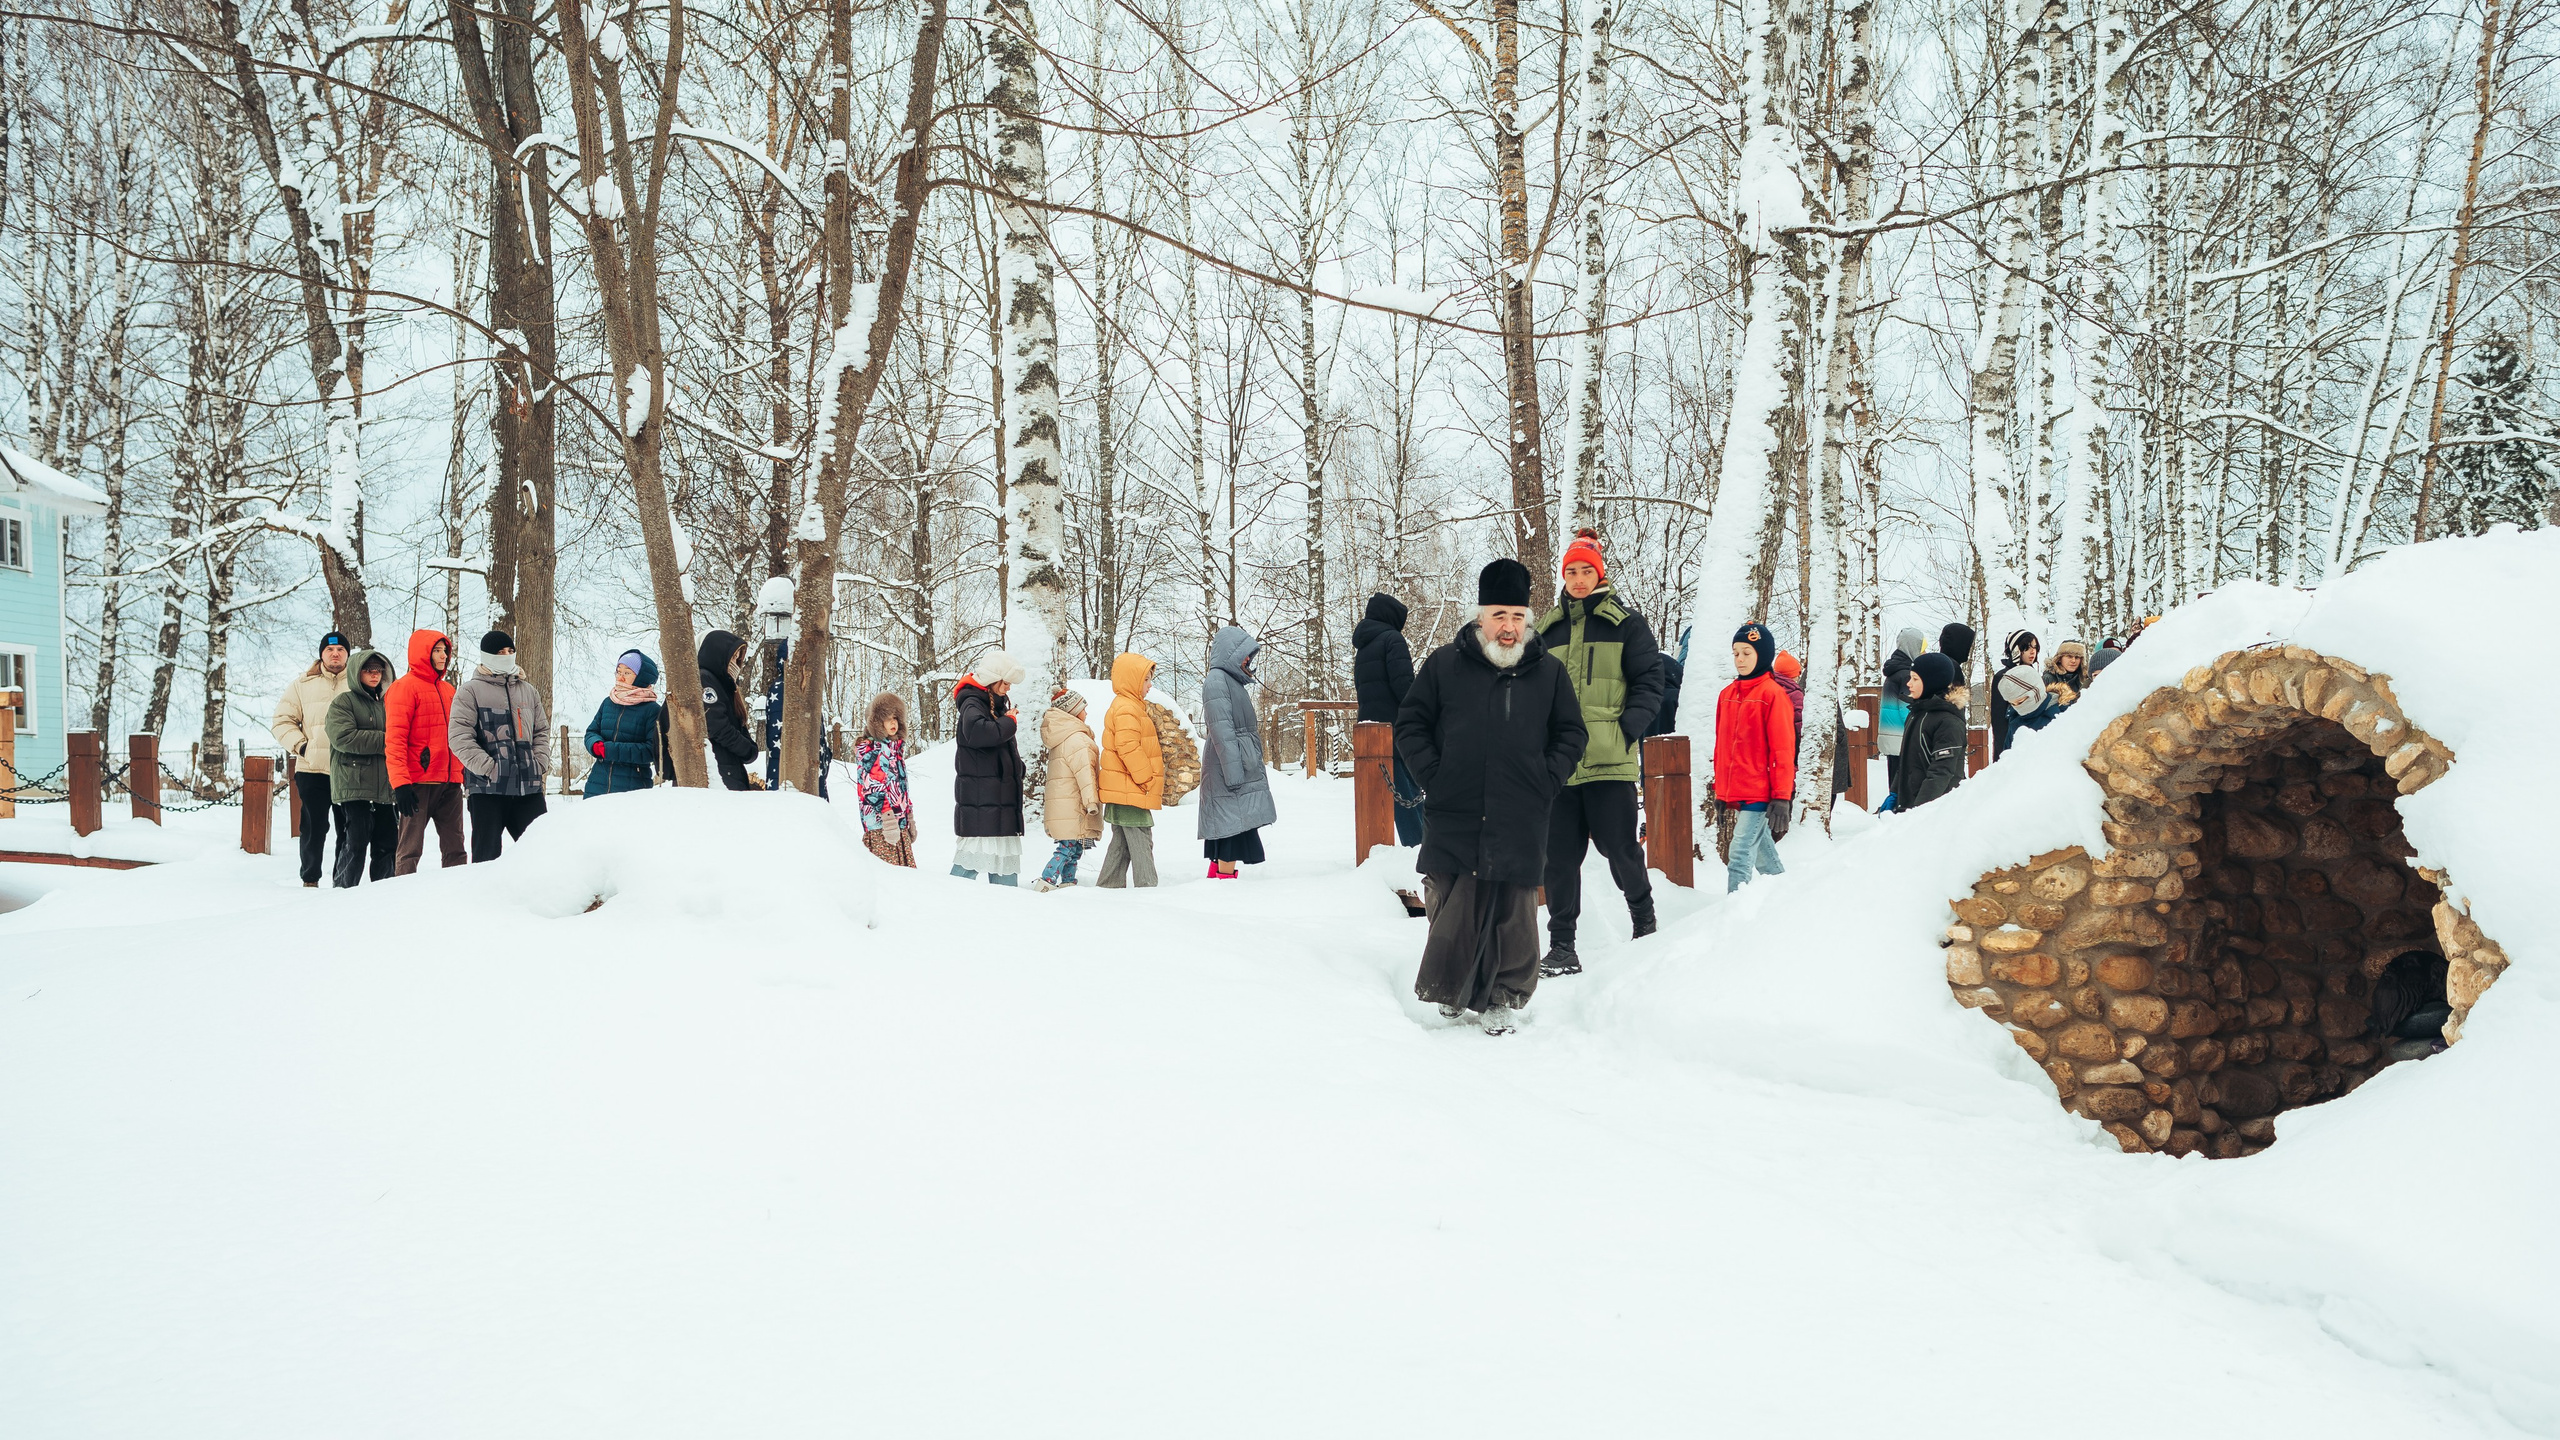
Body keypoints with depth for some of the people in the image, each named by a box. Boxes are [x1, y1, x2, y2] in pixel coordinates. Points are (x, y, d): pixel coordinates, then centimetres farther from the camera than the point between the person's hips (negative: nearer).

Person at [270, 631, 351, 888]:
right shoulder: (303, 684, 8)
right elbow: (282, 721, 9)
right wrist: (300, 745, -4)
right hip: (312, 769, 0)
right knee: (314, 828, 2)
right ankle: (310, 879, 12)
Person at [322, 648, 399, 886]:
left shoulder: (385, 703, 20)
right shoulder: (343, 702, 1)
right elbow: (343, 737, -15)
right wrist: (383, 741, -14)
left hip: (384, 787, 6)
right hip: (354, 786, -6)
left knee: (388, 845, 6)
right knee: (356, 843, -10)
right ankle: (342, 891, -2)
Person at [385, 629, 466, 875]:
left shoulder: (447, 689, 18)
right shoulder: (404, 687, -5)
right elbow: (395, 739, -12)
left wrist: (464, 773, 19)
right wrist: (400, 782, -19)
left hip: (450, 783, 7)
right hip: (419, 784, -7)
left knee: (454, 848, 8)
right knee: (411, 849, -4)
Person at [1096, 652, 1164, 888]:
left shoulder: (1129, 706, 20)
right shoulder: (1126, 709, -14)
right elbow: (1128, 748, -21)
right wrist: (1149, 781, -18)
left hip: (1123, 789, 11)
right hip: (1130, 790, -11)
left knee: (1122, 842, 14)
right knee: (1141, 841, -9)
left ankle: (1109, 887, 18)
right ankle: (1146, 887, -9)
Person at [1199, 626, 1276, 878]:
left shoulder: (1233, 680, 20)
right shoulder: (1216, 680, -11)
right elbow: (1221, 730, -18)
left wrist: (1252, 764, 22)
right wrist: (1233, 770, -22)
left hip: (1242, 767, 10)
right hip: (1230, 766, -10)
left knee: (1228, 827, 10)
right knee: (1234, 822, -12)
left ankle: (1217, 875, 13)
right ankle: (1226, 877, -12)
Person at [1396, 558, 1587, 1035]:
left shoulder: (1548, 671, 9)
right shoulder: (1443, 664, 5)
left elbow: (1572, 734, 15)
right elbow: (1410, 726, 10)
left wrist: (1546, 782, 2)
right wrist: (1434, 777, -1)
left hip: (1520, 822, 0)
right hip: (1453, 817, 0)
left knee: (1514, 914, 0)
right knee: (1452, 911, 2)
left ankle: (1506, 998, 12)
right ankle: (1448, 991, 19)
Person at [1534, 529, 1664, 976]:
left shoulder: (1626, 624, 4)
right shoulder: (1546, 629, 15)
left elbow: (1649, 683, 1)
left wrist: (1627, 728, -12)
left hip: (1610, 760, -3)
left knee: (1620, 848, -1)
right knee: (1559, 855, 2)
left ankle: (1644, 921, 24)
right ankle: (1562, 948, 8)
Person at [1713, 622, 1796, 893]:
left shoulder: (1773, 694, -8)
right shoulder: (1727, 694, 12)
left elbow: (1782, 749, -11)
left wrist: (1781, 797, -15)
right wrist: (1720, 791, 17)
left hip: (1760, 794, -7)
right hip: (1734, 795, 7)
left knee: (1739, 858, -14)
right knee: (1764, 857, 16)